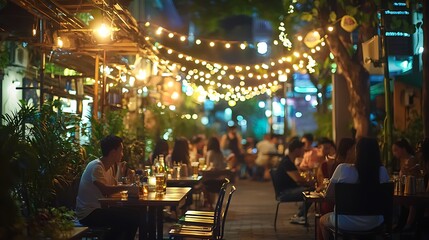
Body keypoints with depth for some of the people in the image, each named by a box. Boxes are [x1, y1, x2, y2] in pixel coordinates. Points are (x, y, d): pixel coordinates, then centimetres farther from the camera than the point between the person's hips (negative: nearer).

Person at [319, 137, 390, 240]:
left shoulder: (343, 169, -19)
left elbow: (328, 196, -9)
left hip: (345, 223, -2)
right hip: (372, 224, 3)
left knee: (322, 220, 32)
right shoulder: (382, 171, -13)